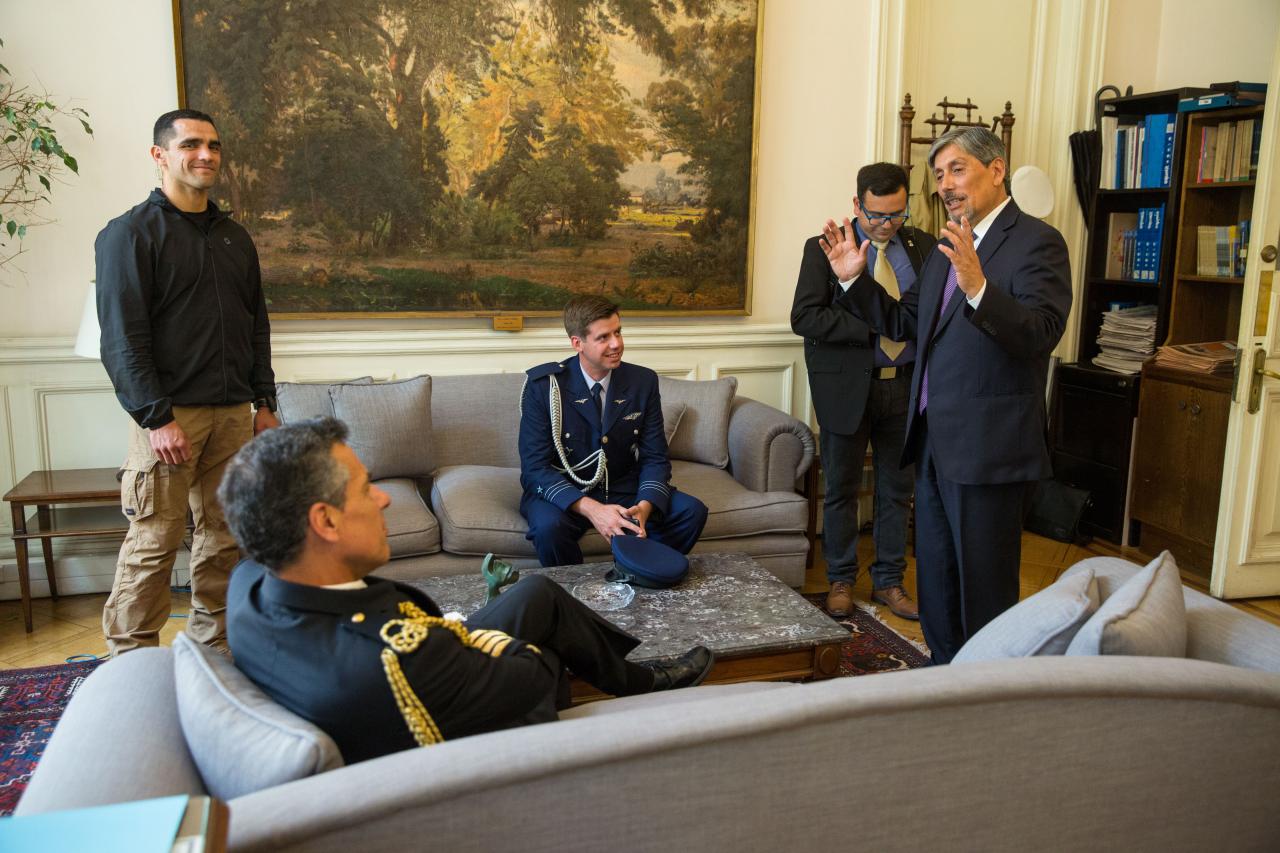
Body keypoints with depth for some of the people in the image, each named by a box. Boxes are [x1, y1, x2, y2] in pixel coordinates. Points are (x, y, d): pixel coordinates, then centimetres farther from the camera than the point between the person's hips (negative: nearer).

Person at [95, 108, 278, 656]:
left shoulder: (234, 238, 17)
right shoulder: (131, 233, -2)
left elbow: (257, 324, 19)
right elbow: (122, 337, -10)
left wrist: (265, 401, 11)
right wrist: (156, 417, -16)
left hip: (234, 413, 6)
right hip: (169, 413, -6)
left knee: (224, 534, 9)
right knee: (153, 543, -3)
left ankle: (214, 643, 21)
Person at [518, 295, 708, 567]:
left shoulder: (644, 381, -4)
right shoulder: (543, 384, -14)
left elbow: (655, 458, -2)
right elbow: (535, 467, -18)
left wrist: (644, 507, -25)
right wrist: (591, 509, -33)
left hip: (624, 491, 4)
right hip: (564, 493, -3)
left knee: (692, 511, -17)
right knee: (549, 526, -36)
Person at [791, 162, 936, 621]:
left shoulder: (924, 247, 6)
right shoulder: (824, 248, -4)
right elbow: (804, 317, -13)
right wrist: (874, 324, -19)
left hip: (905, 384, 3)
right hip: (847, 387, -3)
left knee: (897, 490, 12)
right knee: (842, 489, 9)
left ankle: (889, 581, 26)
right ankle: (841, 580, 24)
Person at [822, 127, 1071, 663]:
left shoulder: (1036, 242, -11)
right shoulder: (946, 247, 14)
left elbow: (1041, 333, -24)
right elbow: (906, 324, 17)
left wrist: (977, 286, -38)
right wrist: (854, 279, 6)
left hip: (989, 450, -8)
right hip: (934, 443, 8)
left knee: (984, 589, 4)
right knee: (935, 581, 20)